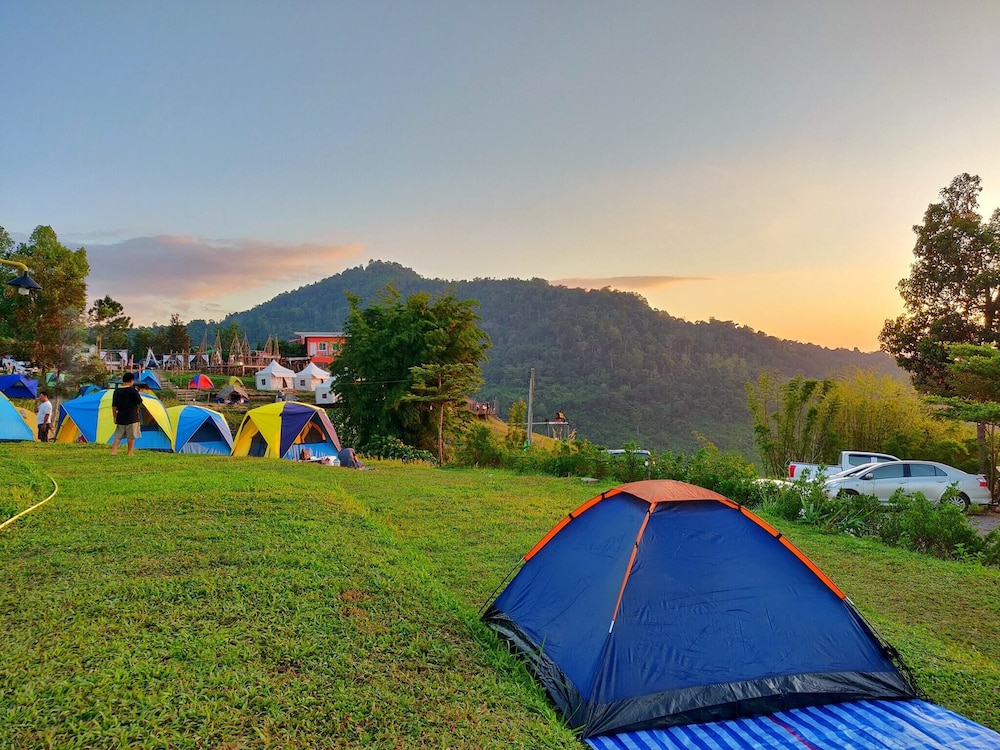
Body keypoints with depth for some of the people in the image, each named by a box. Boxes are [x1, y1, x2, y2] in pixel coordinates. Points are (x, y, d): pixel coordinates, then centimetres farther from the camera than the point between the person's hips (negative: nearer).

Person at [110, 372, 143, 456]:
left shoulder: (117, 391, 5)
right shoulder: (133, 391, -11)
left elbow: (114, 406, 7)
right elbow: (140, 402, -4)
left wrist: (115, 417, 13)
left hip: (120, 417, 5)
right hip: (132, 417, -5)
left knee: (118, 435, 11)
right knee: (131, 436, 3)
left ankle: (113, 451, 6)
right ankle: (130, 452, 7)